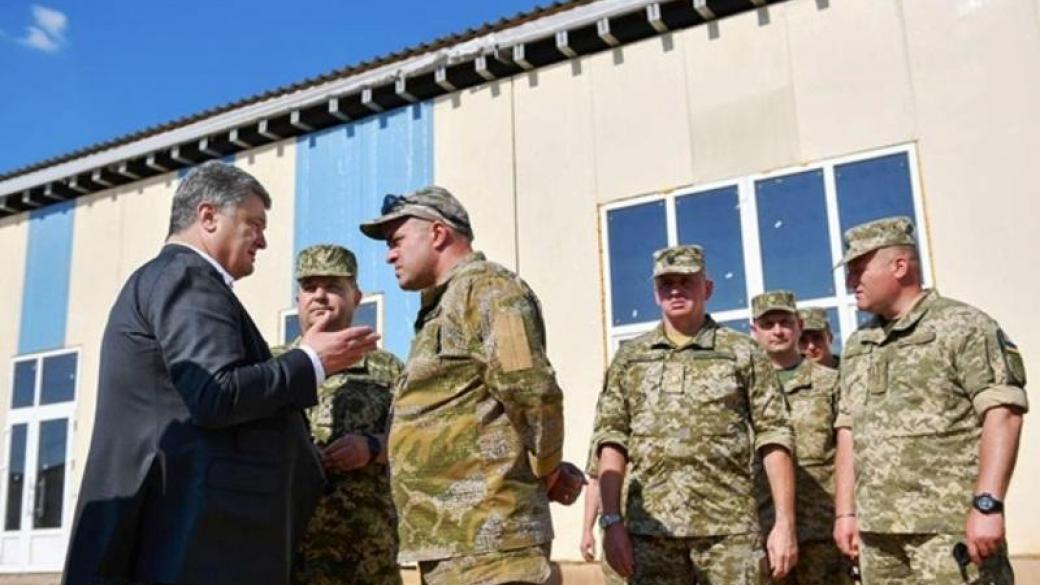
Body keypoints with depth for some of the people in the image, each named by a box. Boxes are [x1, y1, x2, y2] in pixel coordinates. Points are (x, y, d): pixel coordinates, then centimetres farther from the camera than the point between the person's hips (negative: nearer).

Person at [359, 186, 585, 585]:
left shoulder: (485, 287, -8)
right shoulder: (442, 307, 22)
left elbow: (531, 390, -20)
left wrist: (549, 473, -5)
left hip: (485, 538, -10)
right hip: (447, 540, 10)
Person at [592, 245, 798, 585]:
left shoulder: (743, 353, 6)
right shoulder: (629, 358, 11)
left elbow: (774, 438, 2)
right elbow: (611, 440, 6)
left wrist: (785, 521, -5)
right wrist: (612, 520, -3)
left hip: (729, 526, -1)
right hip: (651, 528, 2)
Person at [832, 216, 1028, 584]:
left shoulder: (962, 325, -2)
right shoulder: (857, 347, 18)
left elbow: (1002, 413, -11)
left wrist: (987, 505, -19)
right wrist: (845, 511, 11)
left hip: (949, 525, -6)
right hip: (877, 528, 6)